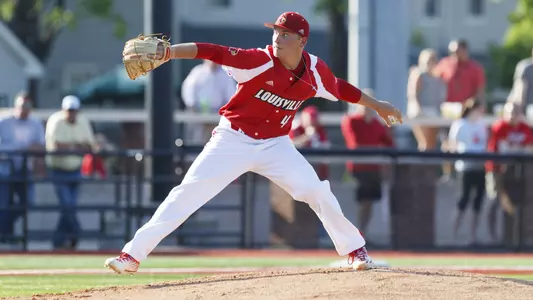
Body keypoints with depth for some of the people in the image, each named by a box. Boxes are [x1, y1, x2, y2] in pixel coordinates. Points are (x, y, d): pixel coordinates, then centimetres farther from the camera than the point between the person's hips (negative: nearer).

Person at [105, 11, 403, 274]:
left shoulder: (314, 69, -7)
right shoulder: (260, 60, -21)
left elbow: (341, 88, 13)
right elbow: (213, 52, -31)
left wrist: (376, 105, 23)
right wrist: (169, 52, -44)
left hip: (275, 145, 3)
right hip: (233, 141, -3)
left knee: (319, 193, -5)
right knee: (187, 194, -12)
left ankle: (355, 250, 17)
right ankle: (133, 254, -11)